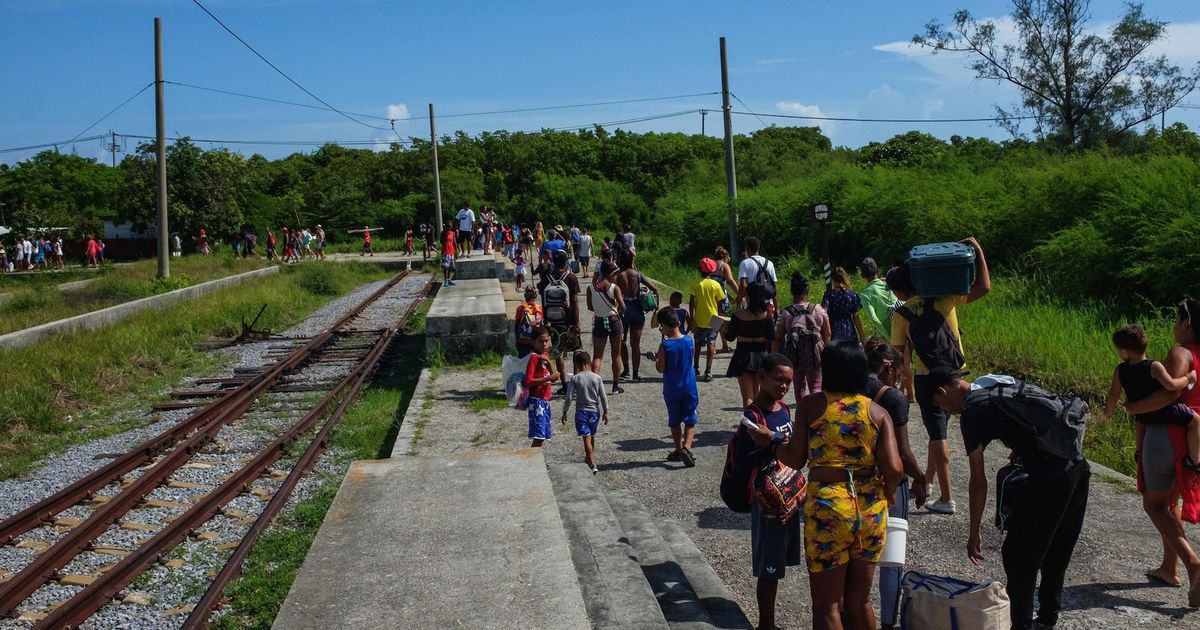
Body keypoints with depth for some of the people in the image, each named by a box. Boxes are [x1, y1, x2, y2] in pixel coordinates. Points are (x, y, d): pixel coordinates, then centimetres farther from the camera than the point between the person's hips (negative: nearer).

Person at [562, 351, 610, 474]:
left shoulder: (575, 378, -9)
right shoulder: (597, 378, -2)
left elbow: (569, 397, -10)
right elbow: (603, 397, 0)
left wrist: (565, 412, 0)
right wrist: (605, 412, 10)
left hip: (582, 411, -3)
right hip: (595, 411, 3)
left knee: (586, 438, -5)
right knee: (592, 436, 20)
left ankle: (592, 465, -14)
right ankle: (589, 458, 38)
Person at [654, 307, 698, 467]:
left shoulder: (664, 345, -16)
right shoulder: (689, 340, -7)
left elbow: (661, 369, -13)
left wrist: (656, 359, 8)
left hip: (671, 390, -1)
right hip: (689, 388, 2)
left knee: (674, 421, 15)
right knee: (690, 421, 9)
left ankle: (678, 450, 23)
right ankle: (686, 447, -10)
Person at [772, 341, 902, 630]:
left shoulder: (810, 405, -3)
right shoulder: (877, 412, 2)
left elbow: (796, 459, -1)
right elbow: (894, 469, -6)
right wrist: (884, 497, 14)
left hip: (828, 509, -3)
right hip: (871, 511, 3)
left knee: (827, 606, 7)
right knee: (859, 602, 18)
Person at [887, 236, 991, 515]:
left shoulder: (901, 315, -10)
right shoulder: (944, 298, -6)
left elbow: (901, 353, -4)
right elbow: (984, 286, -7)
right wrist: (978, 251, -2)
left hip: (927, 377, -3)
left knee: (937, 433, 1)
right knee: (939, 427, 21)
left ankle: (946, 499, -1)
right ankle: (928, 479, 39)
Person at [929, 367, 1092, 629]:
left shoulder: (971, 413, -4)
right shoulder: (1005, 382, 19)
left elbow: (979, 482, -3)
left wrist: (974, 533, 5)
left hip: (1048, 478, -9)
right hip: (1079, 466, 9)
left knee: (1018, 556, 5)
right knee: (1057, 553, 22)